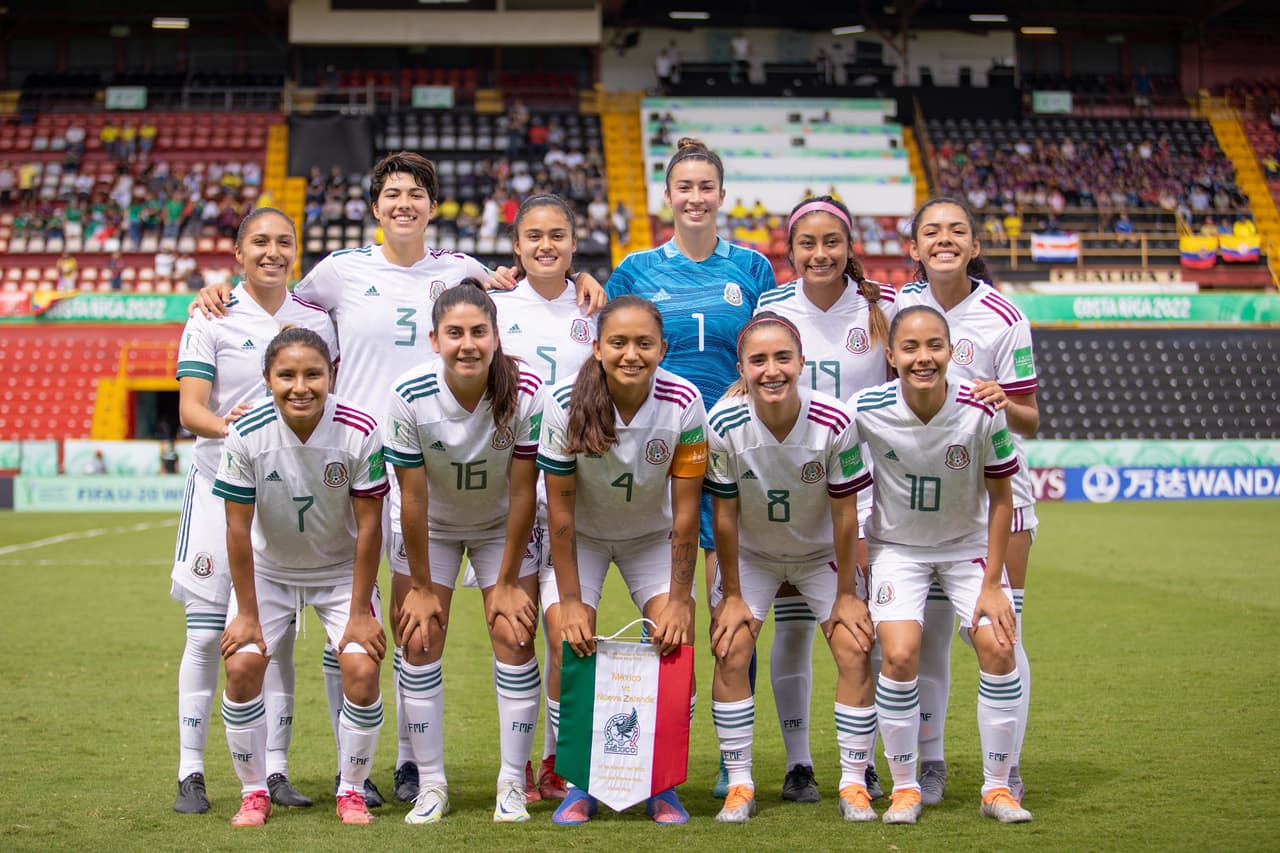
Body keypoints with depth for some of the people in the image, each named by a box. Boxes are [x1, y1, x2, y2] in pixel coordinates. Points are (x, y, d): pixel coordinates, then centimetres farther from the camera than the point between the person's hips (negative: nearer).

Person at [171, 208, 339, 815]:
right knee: (206, 631, -4)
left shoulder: (316, 322, 10)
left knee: (279, 633, 3)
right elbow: (190, 408, -9)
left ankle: (275, 771, 9)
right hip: (219, 485, -3)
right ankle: (190, 773, 1)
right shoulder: (211, 319, 0)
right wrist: (224, 426, -29)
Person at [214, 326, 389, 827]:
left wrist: (360, 612, -14)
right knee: (241, 665, -16)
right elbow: (238, 528, -15)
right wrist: (246, 613, -12)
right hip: (268, 569, 1)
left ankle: (351, 791, 6)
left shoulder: (360, 433, -24)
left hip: (341, 570, 0)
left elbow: (368, 526, -16)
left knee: (362, 669, -16)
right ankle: (254, 792, 4)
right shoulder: (247, 435, -23)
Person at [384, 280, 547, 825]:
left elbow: (523, 492, -19)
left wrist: (508, 581, -14)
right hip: (431, 528, 0)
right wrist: (421, 586, -13)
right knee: (420, 642, -5)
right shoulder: (409, 396, -28)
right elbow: (412, 497, -20)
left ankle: (513, 785, 3)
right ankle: (431, 785, 6)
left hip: (503, 525, 0)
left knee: (513, 638, -8)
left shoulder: (525, 393, -28)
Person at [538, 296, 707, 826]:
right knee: (568, 639, -18)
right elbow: (560, 510, -19)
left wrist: (679, 600, -16)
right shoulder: (566, 405, -26)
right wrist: (570, 600, -19)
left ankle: (662, 786, 0)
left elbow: (685, 512, -17)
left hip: (652, 535, 1)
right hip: (581, 537, 0)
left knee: (676, 638, -16)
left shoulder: (684, 404, -25)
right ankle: (579, 783, -2)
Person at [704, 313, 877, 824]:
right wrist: (732, 595, -10)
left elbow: (845, 515, -17)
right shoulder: (724, 424, -26)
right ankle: (739, 785, -1)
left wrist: (846, 593, -10)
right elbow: (725, 514, -15)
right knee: (730, 654, -13)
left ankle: (853, 784, 2)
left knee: (856, 652, -11)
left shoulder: (834, 423, -29)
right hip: (751, 555, 0)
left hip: (822, 553, 0)